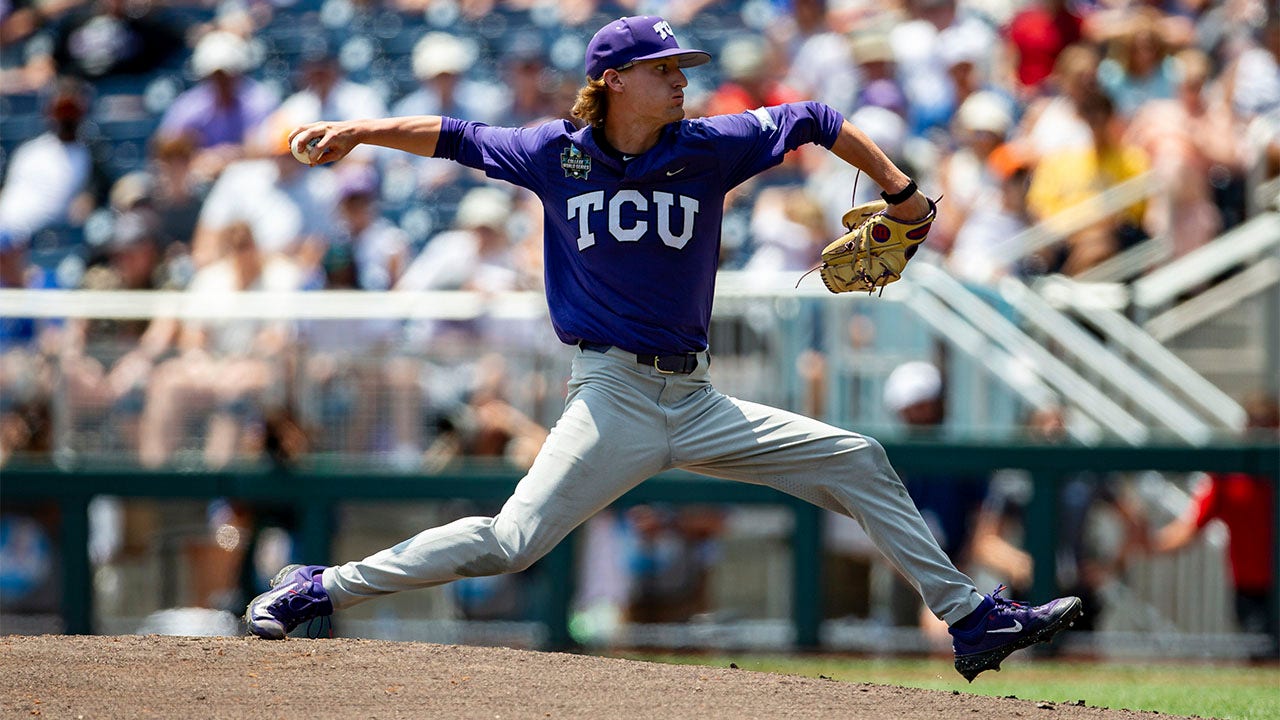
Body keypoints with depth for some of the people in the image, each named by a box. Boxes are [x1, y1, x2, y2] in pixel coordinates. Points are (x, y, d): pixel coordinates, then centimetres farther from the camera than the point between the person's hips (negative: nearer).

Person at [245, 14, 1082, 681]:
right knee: (510, 541, -18)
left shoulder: (708, 147, 0)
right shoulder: (557, 155, -1)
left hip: (696, 401, 4)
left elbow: (817, 122, 11)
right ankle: (322, 589, -9)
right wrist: (356, 131, -2)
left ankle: (969, 617, 9)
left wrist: (902, 194, 12)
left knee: (858, 462, 0)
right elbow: (450, 135, 8)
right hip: (612, 396, -4)